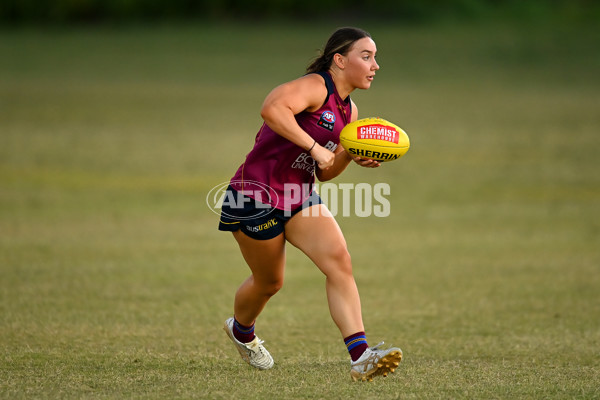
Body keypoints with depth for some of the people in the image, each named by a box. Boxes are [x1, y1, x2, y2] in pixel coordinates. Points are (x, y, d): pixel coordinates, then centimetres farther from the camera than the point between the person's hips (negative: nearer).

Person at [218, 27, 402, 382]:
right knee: (270, 282, 10)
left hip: (301, 198, 8)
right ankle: (241, 330, 45)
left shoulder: (348, 111, 11)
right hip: (258, 196, -8)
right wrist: (315, 147, -34)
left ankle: (361, 356, -23)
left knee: (339, 261, -15)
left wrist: (352, 156, -4)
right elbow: (272, 108, -38)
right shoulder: (315, 87, -17)